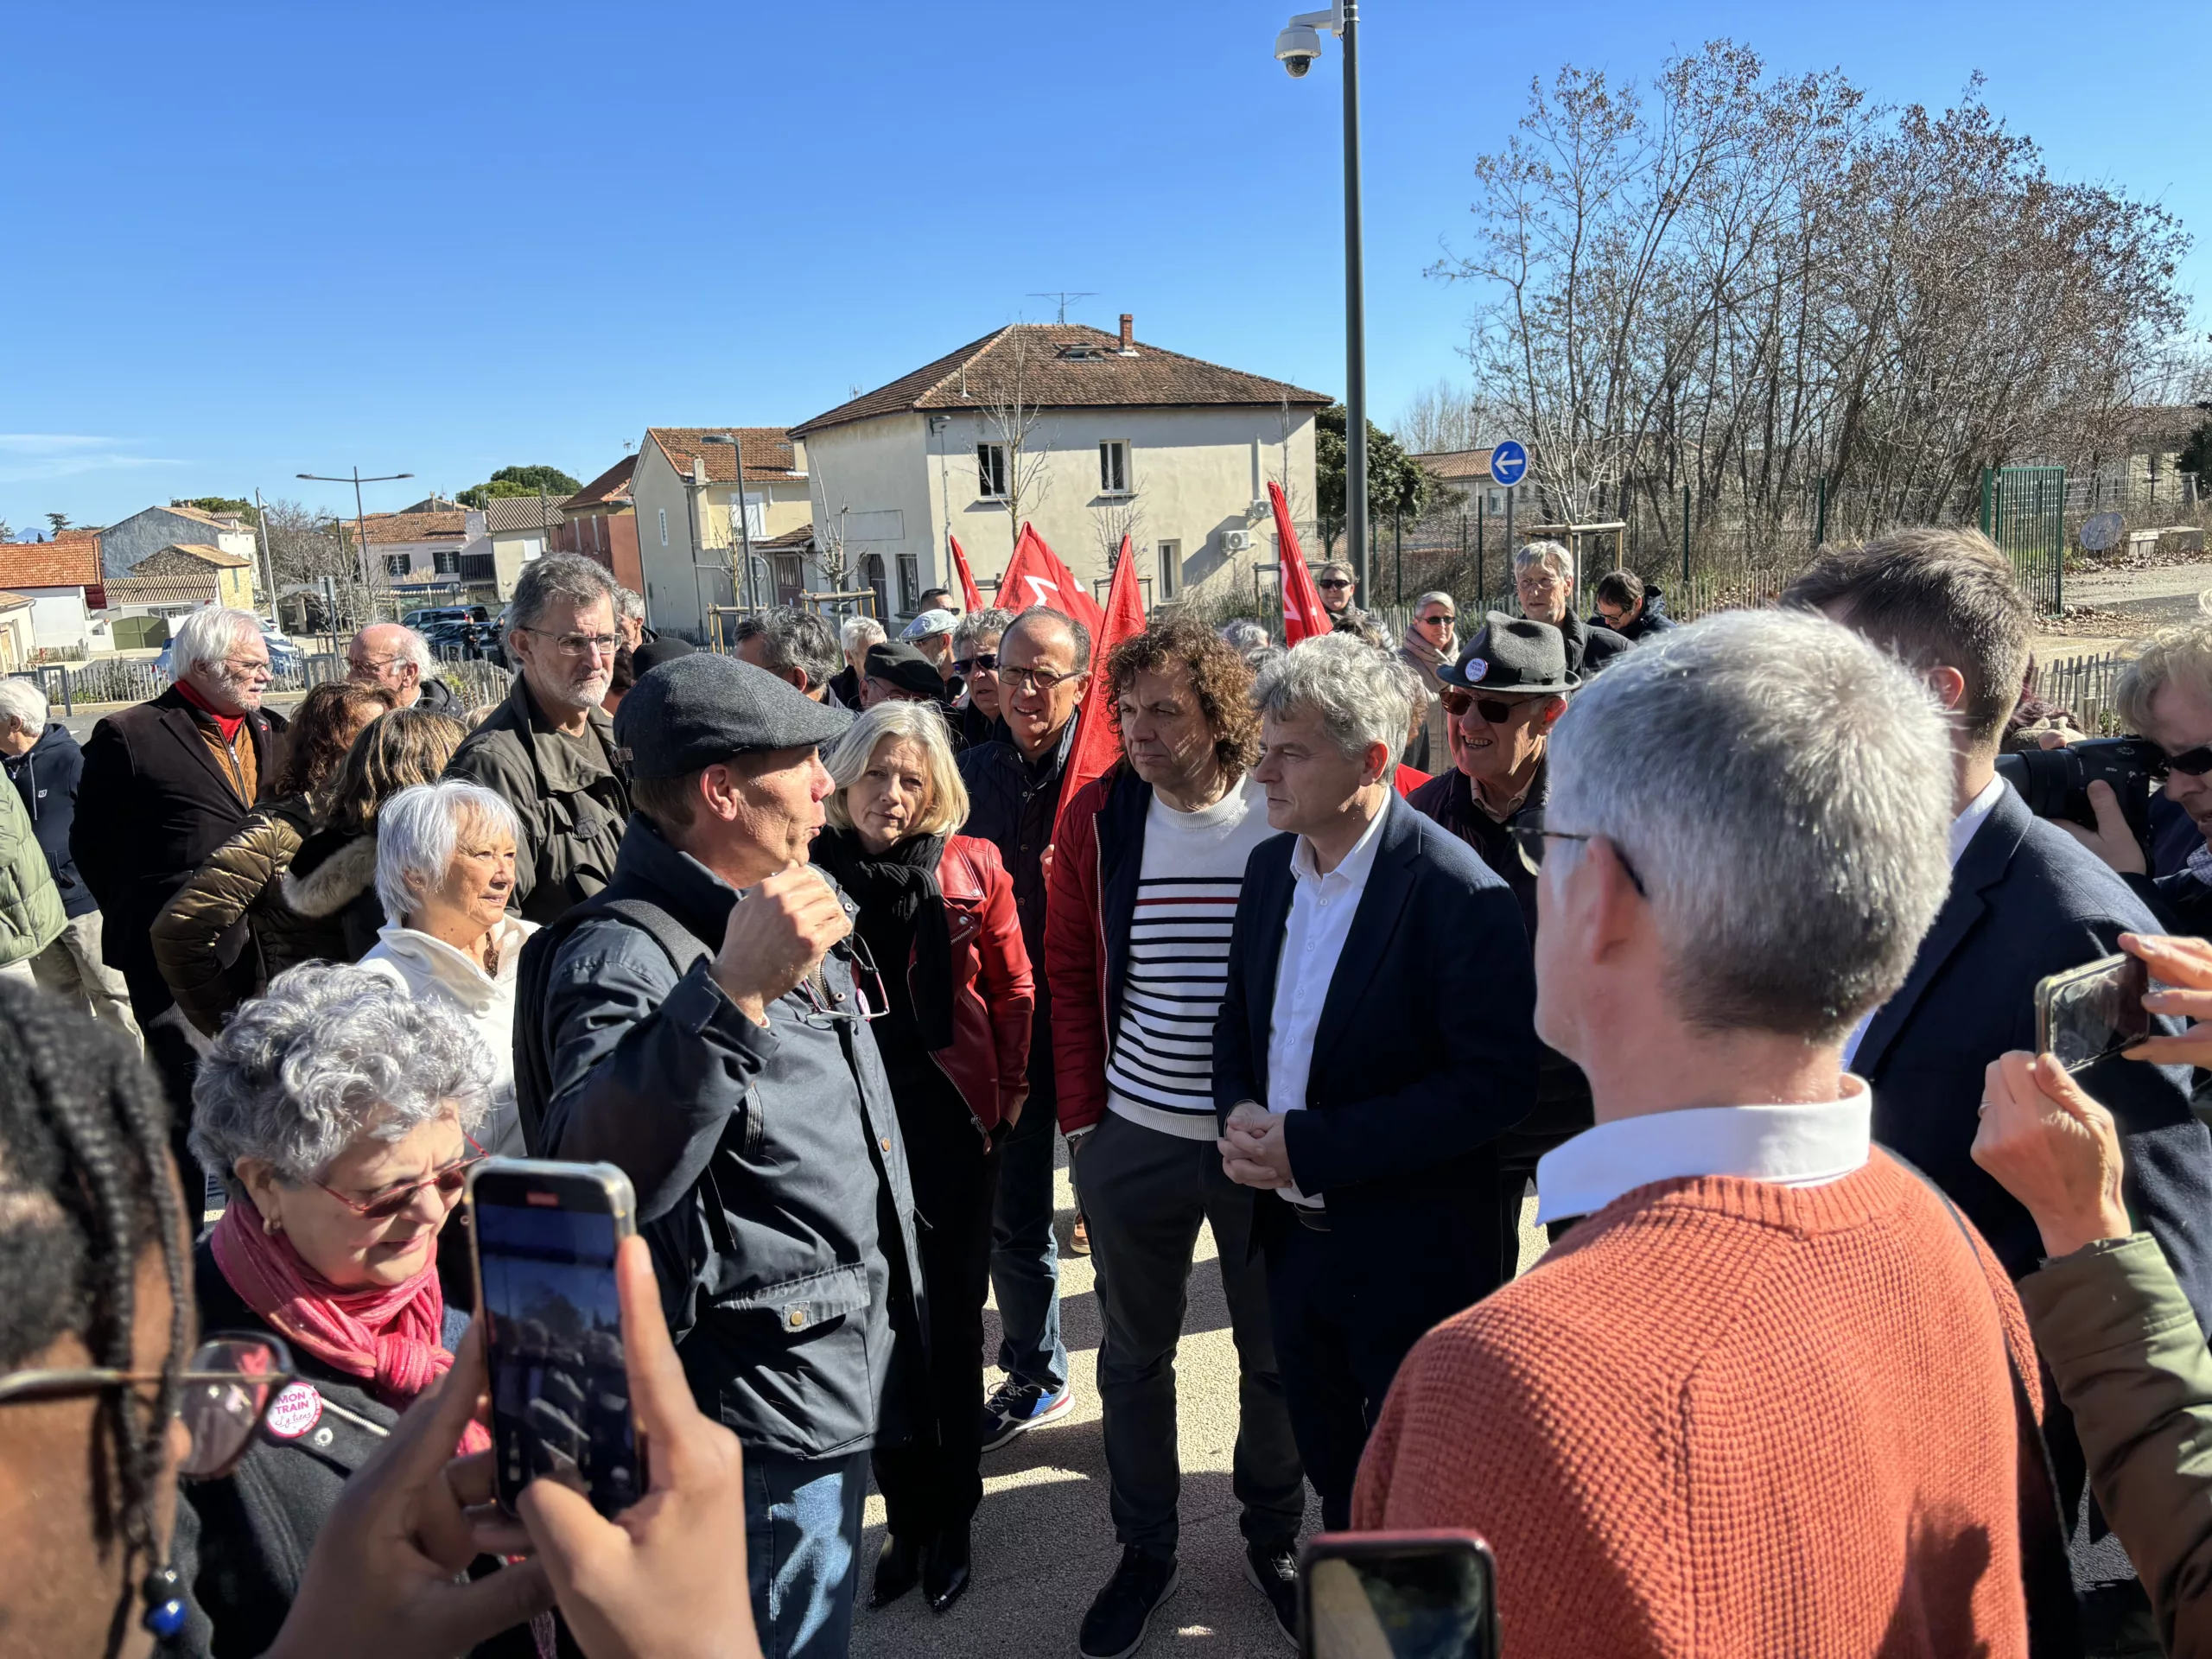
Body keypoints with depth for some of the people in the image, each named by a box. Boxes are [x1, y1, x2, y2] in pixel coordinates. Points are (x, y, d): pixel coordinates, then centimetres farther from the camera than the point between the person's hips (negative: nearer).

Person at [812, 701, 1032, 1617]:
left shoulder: (972, 866, -4)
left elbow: (1012, 986, 4)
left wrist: (1011, 1087, 2)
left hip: (955, 1122, 0)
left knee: (952, 1324, 11)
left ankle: (951, 1519, 31)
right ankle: (908, 1516, 31)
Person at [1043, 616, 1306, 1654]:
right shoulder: (1099, 816, -4)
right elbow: (1071, 974, 2)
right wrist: (1080, 1117, -1)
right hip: (1133, 1138, 1)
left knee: (1275, 1354, 16)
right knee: (1133, 1354, 16)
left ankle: (1271, 1539, 40)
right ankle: (1144, 1547, 38)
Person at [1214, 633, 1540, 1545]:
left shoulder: (1459, 895, -21)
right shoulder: (1270, 869, 2)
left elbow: (1494, 1085, -23)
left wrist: (1310, 1145, -24)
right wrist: (1239, 1110, -9)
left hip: (1409, 1261, -6)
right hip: (1296, 1235, 7)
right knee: (1330, 1468, 25)